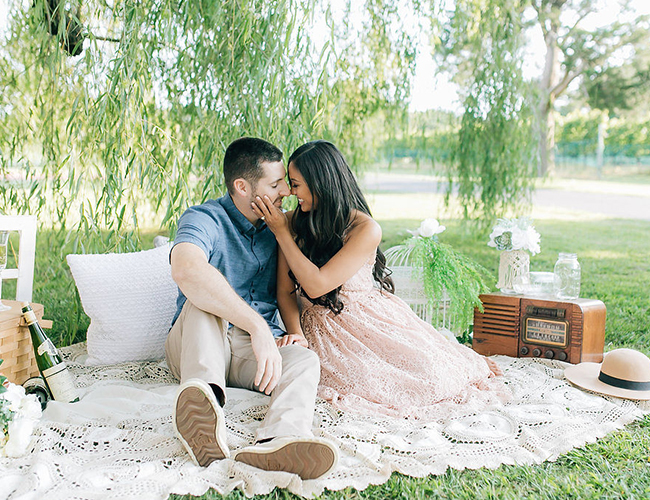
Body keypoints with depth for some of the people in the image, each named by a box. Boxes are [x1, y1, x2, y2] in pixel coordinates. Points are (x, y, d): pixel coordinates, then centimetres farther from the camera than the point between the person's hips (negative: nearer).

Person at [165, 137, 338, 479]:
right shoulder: (205, 220, -13)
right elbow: (186, 270, -38)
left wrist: (294, 330, -7)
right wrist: (257, 326, -44)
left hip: (256, 349, 4)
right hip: (196, 346, -3)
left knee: (305, 360, -27)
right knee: (204, 298, -33)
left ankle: (277, 441, -60)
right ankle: (204, 399, -58)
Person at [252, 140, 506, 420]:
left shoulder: (366, 229, -16)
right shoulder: (292, 223, -2)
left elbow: (316, 285, -22)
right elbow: (286, 292, -2)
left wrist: (281, 232, -18)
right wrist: (295, 333, -20)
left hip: (374, 319, -1)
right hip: (324, 328, 2)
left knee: (430, 375, -19)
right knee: (373, 384, -24)